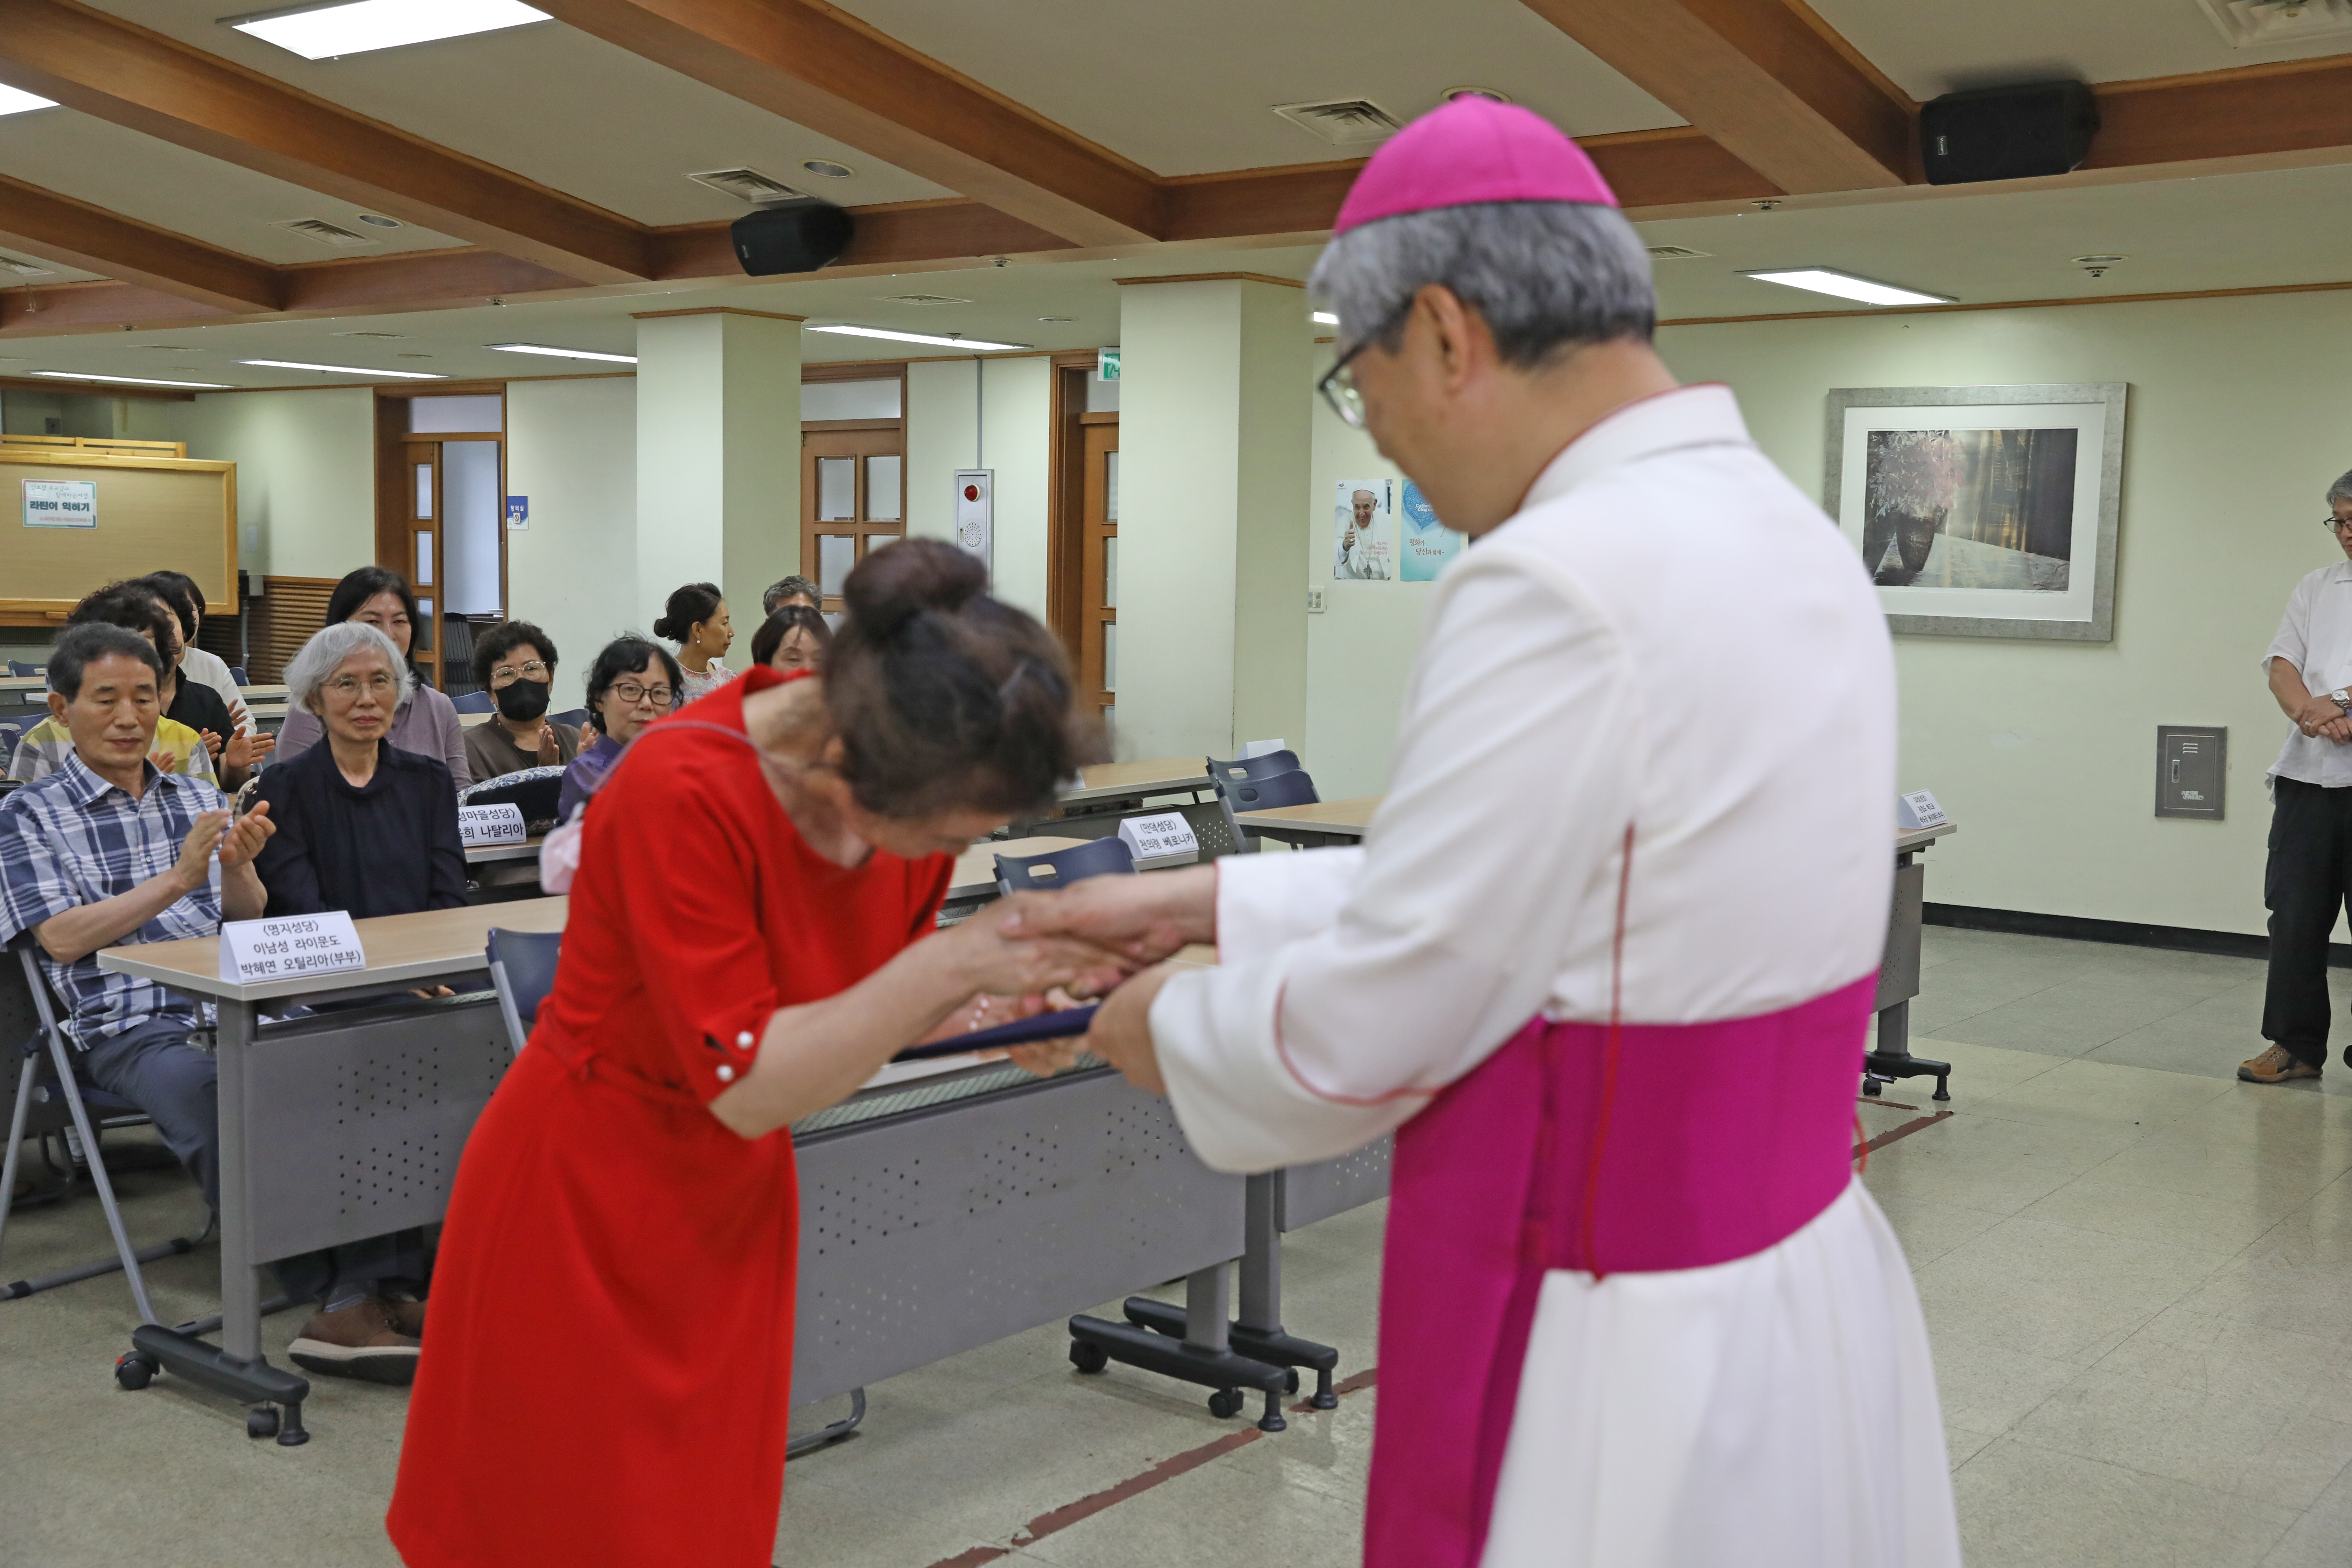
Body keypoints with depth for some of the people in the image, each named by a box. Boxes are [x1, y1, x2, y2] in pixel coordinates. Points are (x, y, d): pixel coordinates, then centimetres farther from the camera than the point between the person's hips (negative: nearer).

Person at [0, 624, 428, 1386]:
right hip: (131, 1028, -4)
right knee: (208, 1097, -37)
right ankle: (326, 1292, -29)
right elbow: (63, 938, -4)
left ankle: (360, 1297, -32)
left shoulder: (200, 797, 23)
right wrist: (180, 879, -11)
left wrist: (236, 868, -5)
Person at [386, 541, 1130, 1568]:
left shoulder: (910, 780, -13)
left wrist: (990, 1012, -18)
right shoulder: (682, 793, -31)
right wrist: (956, 960, -34)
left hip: (732, 1203, 6)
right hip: (582, 1216, -5)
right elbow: (744, 1084, -28)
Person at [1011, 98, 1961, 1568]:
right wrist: (1212, 901, 14)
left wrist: (1173, 1027, 2)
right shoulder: (1786, 531, 5)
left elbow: (1366, 1032, -18)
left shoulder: (1563, 584, -24)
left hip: (1634, 1356, -9)